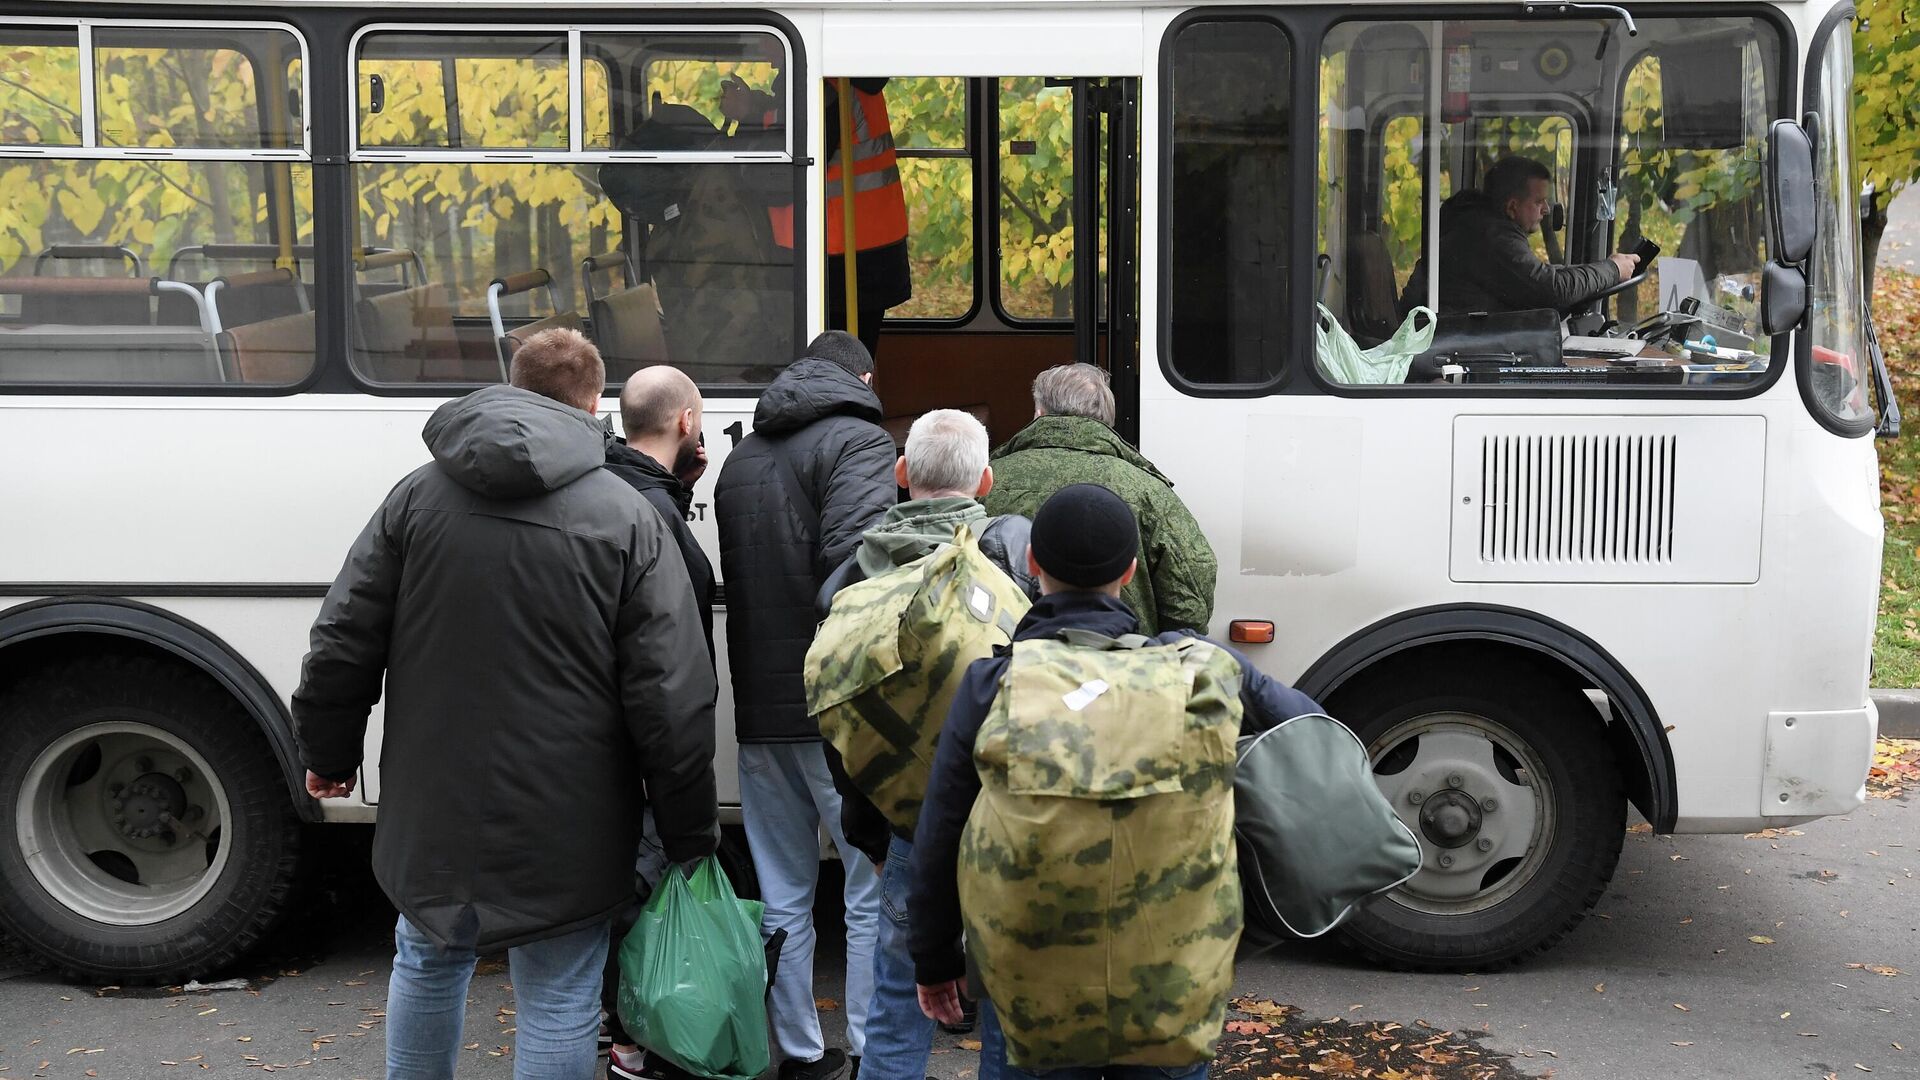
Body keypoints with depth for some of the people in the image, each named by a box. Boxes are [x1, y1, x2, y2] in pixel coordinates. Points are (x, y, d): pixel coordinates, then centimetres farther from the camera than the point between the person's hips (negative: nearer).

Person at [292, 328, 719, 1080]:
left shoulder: (417, 495, 0)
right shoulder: (627, 517, -8)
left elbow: (342, 643, 4)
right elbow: (671, 698, -11)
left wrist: (328, 752, 19)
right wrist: (690, 833, -2)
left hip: (433, 811, 3)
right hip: (563, 824, -3)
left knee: (428, 963, 24)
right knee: (558, 1002, 5)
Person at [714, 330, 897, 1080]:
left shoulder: (740, 458, 17)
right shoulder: (858, 441, -7)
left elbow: (731, 577, 14)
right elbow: (856, 564, -22)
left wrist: (757, 689, 14)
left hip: (759, 710, 7)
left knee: (783, 898, 14)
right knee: (875, 894, 4)